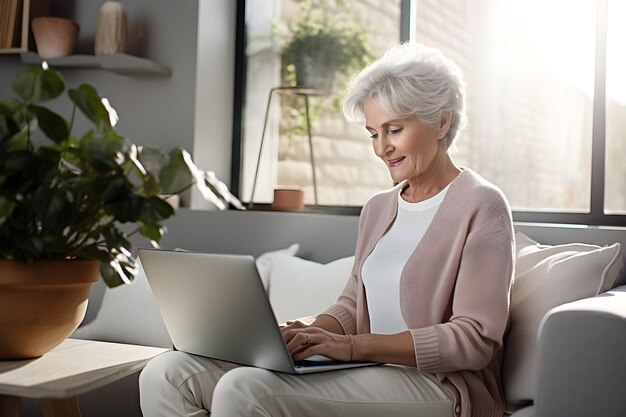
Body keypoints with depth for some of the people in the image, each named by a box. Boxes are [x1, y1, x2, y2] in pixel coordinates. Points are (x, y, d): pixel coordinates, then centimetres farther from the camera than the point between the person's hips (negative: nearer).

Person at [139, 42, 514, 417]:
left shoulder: (482, 206, -4)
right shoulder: (378, 209, 20)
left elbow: (476, 339, -12)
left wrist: (353, 345, -20)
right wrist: (312, 332, -4)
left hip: (439, 385, -7)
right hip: (372, 373, 7)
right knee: (167, 374, -10)